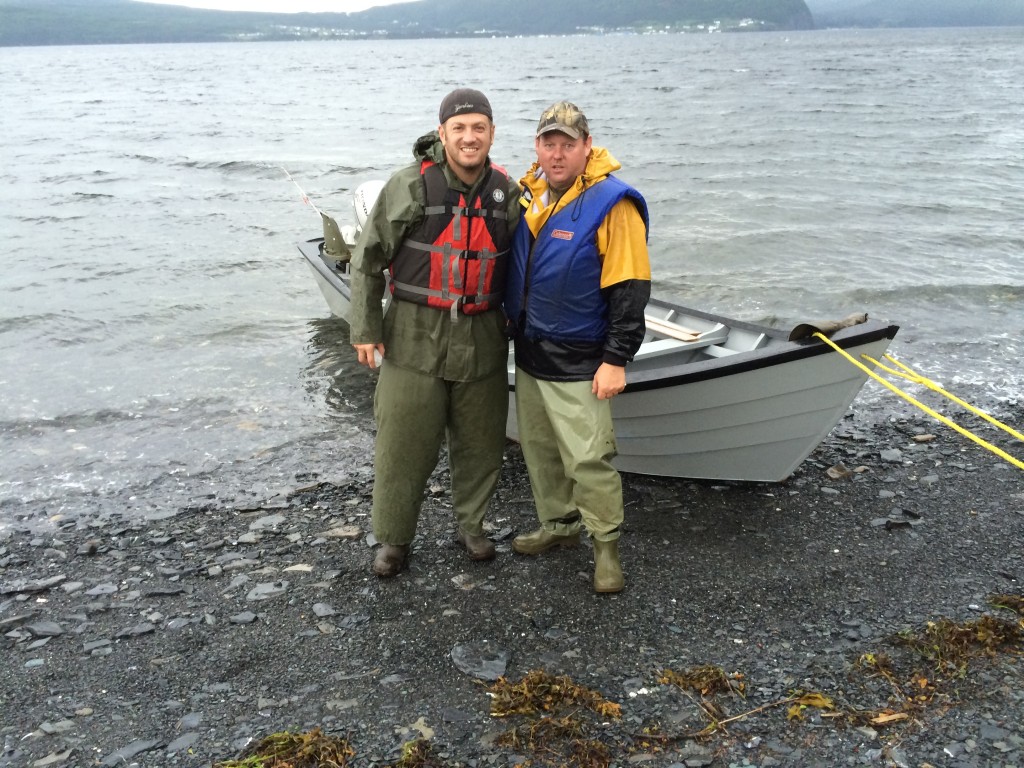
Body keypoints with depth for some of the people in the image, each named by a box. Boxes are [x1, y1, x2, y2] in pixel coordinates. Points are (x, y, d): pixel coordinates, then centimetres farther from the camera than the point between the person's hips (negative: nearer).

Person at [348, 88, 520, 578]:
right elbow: (368, 259, -3)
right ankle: (393, 538, 21)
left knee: (479, 444, 12)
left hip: (482, 343, 3)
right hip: (414, 339, -3)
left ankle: (470, 524, 33)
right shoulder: (410, 186, -9)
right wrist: (365, 330, -5)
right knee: (403, 445, 3)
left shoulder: (506, 192, 3)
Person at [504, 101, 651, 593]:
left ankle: (606, 544, 14)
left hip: (578, 363, -7)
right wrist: (513, 323, 20)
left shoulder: (612, 203, -15)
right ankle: (559, 524, 36)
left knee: (587, 459, -4)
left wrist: (616, 360, -18)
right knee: (540, 450, 18)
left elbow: (629, 289, -17)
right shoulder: (528, 194, 6)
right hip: (529, 352, 7)